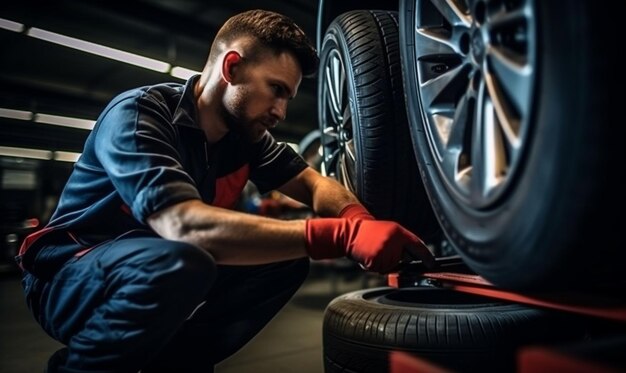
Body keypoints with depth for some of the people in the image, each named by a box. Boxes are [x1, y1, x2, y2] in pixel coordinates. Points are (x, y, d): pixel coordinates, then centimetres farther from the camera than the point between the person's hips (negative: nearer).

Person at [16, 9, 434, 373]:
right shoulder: (138, 114, -25)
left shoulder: (246, 133, -3)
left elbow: (313, 182, -3)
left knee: (287, 260, -10)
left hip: (158, 270, 7)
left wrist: (360, 222, -27)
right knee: (180, 262, -38)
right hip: (71, 275, -6)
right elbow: (186, 225, -40)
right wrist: (340, 235, -46)